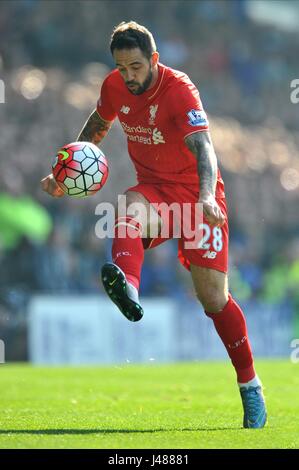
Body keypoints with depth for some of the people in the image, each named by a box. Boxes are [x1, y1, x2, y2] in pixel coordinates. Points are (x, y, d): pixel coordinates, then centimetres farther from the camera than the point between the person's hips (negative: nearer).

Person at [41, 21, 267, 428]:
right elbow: (97, 126, 19)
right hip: (153, 188, 4)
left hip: (196, 191, -4)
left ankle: (250, 388, 10)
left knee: (214, 300, -7)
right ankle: (128, 289, -63)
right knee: (129, 209, -35)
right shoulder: (114, 87, -3)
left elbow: (203, 147, -33)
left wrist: (206, 197, -51)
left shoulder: (179, 89, -21)